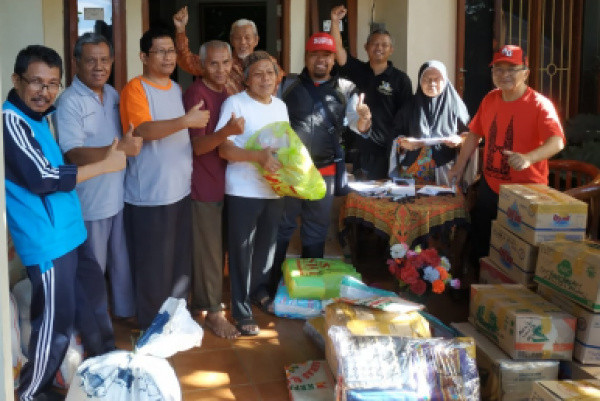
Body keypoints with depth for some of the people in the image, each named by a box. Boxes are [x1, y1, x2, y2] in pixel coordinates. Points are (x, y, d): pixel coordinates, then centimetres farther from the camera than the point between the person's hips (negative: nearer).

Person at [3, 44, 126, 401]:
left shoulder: (40, 114, 11)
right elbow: (41, 178, -23)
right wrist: (105, 164, -17)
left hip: (69, 230, 10)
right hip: (46, 239, -9)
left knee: (91, 298, 22)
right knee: (56, 318, 3)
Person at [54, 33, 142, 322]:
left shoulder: (113, 94, 8)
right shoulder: (69, 102, -16)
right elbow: (74, 155, -24)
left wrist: (132, 142, 3)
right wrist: (121, 148, -29)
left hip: (120, 195, 7)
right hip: (90, 202, -7)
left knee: (124, 260, 21)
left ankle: (125, 310, 39)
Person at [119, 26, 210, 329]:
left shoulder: (177, 89, 13)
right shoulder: (135, 89, -10)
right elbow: (143, 131, -26)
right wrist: (186, 121, -34)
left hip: (181, 190, 8)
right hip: (149, 196, -7)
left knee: (180, 263, 16)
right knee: (153, 267, 1)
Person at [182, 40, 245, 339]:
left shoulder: (227, 93, 11)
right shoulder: (195, 95, -15)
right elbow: (197, 146, -22)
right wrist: (227, 131, -37)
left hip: (224, 181, 8)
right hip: (203, 185, -8)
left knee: (217, 246, 16)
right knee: (208, 250, -1)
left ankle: (206, 300, 30)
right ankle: (213, 311, 10)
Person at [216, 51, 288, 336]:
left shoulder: (280, 106, 11)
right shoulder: (235, 103, -10)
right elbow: (224, 148, -16)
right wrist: (259, 156, -28)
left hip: (274, 189, 6)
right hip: (243, 191, -6)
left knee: (267, 246, 18)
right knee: (242, 251, 2)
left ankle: (259, 293, 40)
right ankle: (242, 312, 14)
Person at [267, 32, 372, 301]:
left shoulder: (345, 89, 4)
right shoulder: (288, 85, 3)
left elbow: (356, 123, -5)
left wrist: (363, 121, -29)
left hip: (324, 172, 2)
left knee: (316, 233, 13)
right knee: (280, 229, 6)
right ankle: (271, 289, 15)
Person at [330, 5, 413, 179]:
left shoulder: (400, 79, 2)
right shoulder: (357, 71, 8)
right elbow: (338, 49, -3)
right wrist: (335, 21, -14)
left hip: (388, 147, -2)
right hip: (360, 147, 2)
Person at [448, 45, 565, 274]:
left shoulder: (539, 105, -14)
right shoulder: (490, 100, 5)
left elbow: (557, 141, -28)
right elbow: (475, 134, 17)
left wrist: (528, 158, -45)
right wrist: (459, 167, 15)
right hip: (490, 186, 6)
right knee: (480, 246, 14)